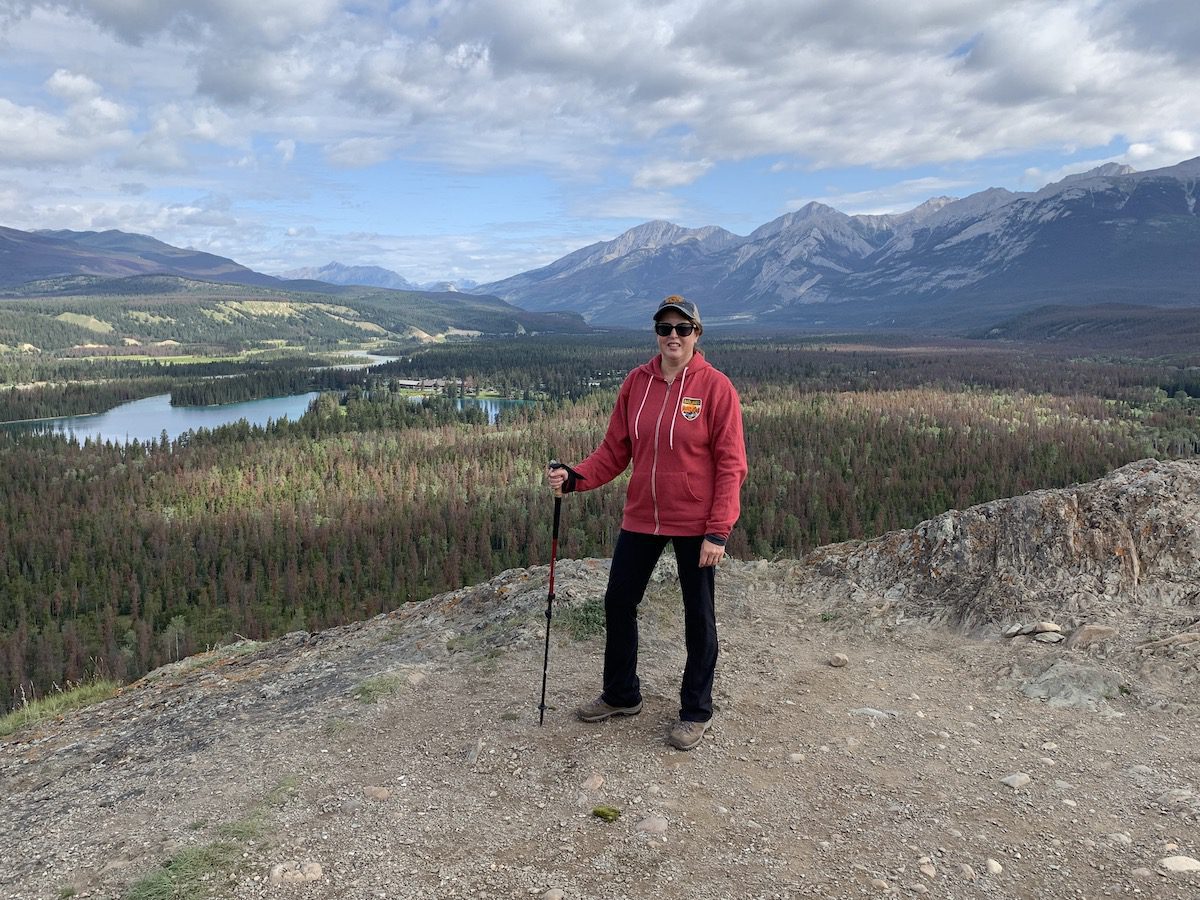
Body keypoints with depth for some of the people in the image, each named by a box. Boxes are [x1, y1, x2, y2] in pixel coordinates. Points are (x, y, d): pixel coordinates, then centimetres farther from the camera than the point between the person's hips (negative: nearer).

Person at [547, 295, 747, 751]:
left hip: (695, 523, -4)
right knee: (618, 602, 11)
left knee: (698, 615, 9)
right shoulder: (636, 382, 1)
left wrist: (718, 531, -17)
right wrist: (574, 476, -11)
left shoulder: (716, 387, -11)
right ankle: (621, 695, 34)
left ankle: (696, 711, 28)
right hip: (641, 519, 5)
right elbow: (615, 450, 5)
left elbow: (730, 464, -12)